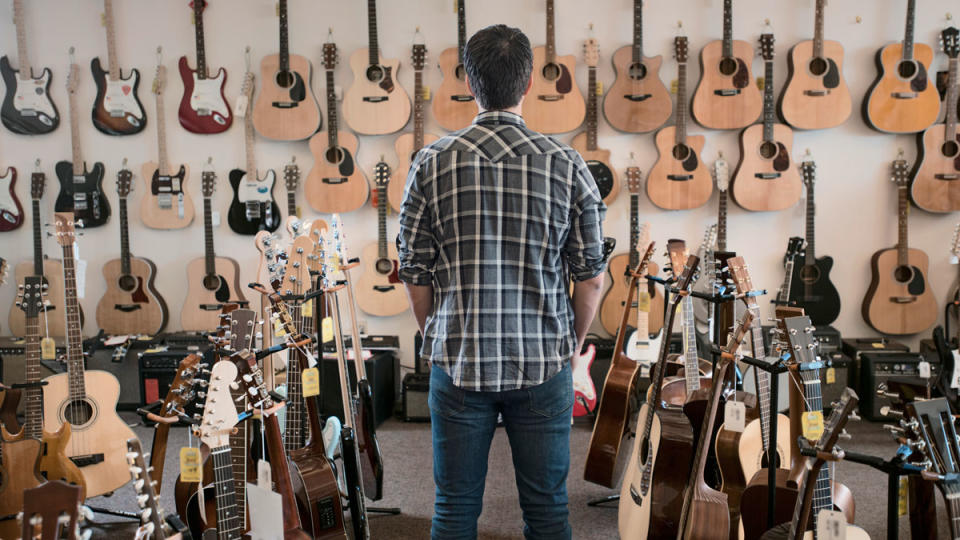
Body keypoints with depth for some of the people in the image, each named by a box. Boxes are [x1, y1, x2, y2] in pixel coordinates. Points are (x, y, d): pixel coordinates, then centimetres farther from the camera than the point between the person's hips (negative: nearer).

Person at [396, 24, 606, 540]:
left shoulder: (432, 163, -5)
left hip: (457, 363, 0)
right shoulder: (566, 164, -6)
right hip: (543, 364, 0)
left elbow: (415, 276, -2)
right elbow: (591, 277, -3)